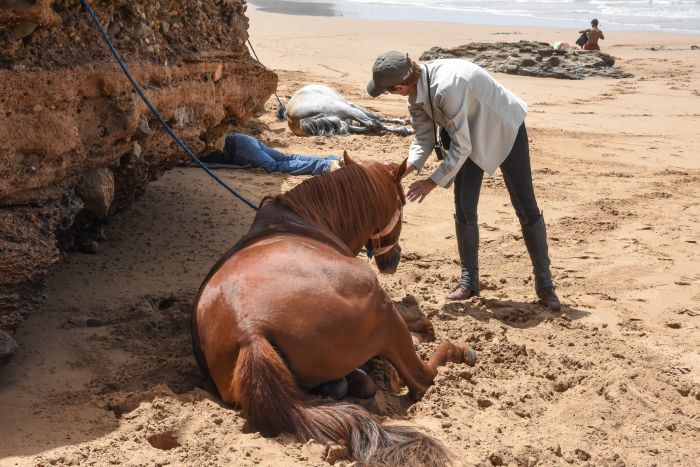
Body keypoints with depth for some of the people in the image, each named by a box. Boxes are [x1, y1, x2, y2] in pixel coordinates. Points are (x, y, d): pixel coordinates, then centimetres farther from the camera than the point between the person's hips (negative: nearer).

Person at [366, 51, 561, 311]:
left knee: (526, 208, -1)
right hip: (472, 136, 7)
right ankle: (469, 281, 15)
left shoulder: (447, 87, -40)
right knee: (464, 208, 1)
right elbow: (424, 139, -7)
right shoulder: (416, 92, -14)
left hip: (506, 130, -7)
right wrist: (406, 168, -23)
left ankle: (544, 284, 11)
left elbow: (461, 147, -34)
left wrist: (433, 182, -27)